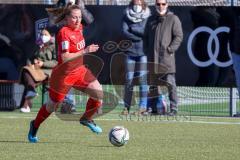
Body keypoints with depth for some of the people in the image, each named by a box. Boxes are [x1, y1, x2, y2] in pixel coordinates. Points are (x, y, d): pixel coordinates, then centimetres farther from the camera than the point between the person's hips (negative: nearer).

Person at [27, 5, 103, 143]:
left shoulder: (79, 28, 0)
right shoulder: (64, 33, -25)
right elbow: (64, 58, -32)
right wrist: (85, 51, -36)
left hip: (79, 71, 7)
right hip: (64, 74, -7)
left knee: (99, 93, -11)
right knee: (53, 106, 9)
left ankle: (87, 119, 13)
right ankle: (35, 126, 35)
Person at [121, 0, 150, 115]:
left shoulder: (147, 17, 4)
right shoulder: (127, 17, 8)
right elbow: (125, 32, -4)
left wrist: (133, 29, -6)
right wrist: (141, 36, -11)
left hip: (143, 51, -2)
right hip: (130, 51, 2)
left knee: (142, 78, -9)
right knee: (129, 79, 2)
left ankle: (143, 106, -8)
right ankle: (126, 106, 8)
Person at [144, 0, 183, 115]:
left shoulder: (173, 19, 2)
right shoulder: (151, 20, 17)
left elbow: (178, 36, -3)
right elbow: (146, 37, 22)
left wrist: (170, 49, -12)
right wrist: (147, 50, 10)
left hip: (167, 57, -5)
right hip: (153, 58, 5)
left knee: (170, 83, -9)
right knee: (154, 83, 8)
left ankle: (173, 108, -9)